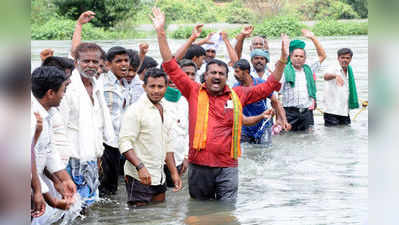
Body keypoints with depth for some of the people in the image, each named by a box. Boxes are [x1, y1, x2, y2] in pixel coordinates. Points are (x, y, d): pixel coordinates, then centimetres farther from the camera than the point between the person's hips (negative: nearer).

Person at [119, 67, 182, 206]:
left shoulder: (165, 110, 13)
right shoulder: (135, 110, -11)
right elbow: (125, 144, -17)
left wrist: (174, 172, 14)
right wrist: (140, 167, -28)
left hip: (159, 177, 8)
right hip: (139, 177, -8)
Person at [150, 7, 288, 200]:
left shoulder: (238, 95, 7)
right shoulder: (194, 92, 4)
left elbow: (269, 86, 13)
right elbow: (171, 67, 1)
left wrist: (282, 61, 2)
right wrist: (161, 33, -5)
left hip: (227, 167, 0)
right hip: (199, 165, 0)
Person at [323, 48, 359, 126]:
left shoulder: (349, 70, 12)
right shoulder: (334, 69, -10)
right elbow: (326, 76, -34)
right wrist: (335, 76, -56)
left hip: (345, 112, 7)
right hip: (332, 112, -7)